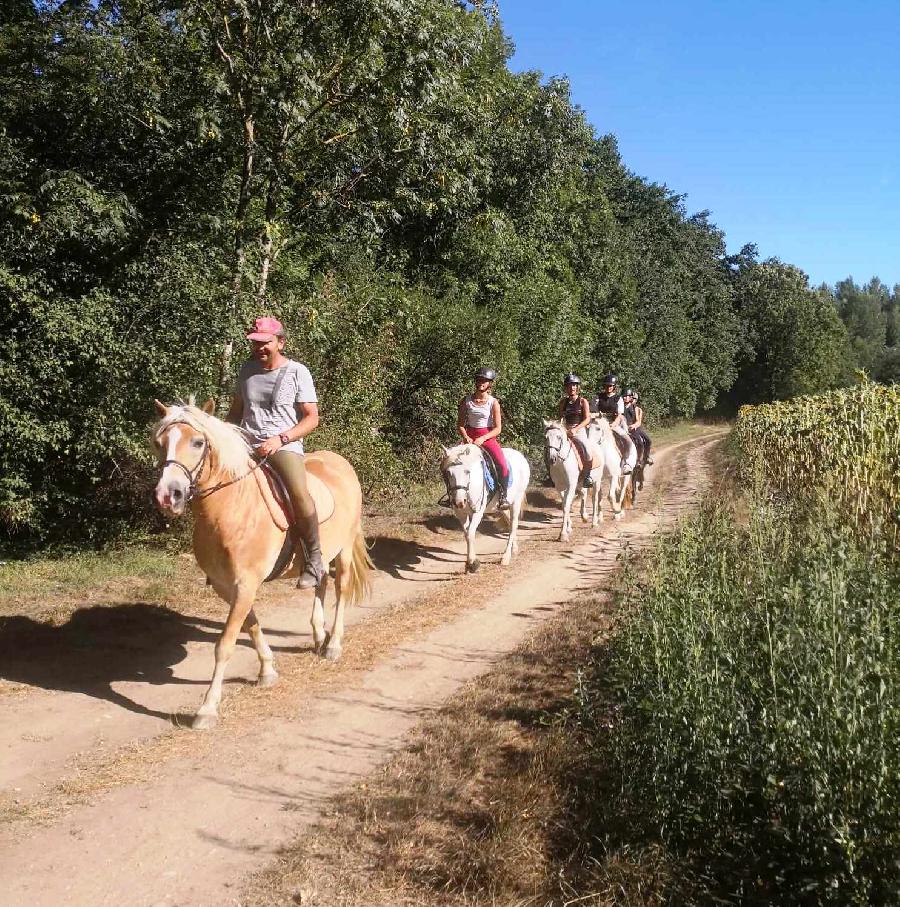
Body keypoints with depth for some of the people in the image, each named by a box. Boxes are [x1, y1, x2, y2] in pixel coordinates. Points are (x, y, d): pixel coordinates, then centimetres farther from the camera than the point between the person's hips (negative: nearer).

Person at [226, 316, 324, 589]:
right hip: (246, 444, 6)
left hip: (285, 446, -6)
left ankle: (314, 559, -19)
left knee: (299, 491, -33)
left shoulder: (297, 372, -1)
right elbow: (236, 411, 23)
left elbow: (312, 418, -3)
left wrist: (280, 439, -16)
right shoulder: (247, 369, 13)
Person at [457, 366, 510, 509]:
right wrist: (466, 437, -12)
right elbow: (460, 424, 7)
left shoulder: (493, 402, -3)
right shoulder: (466, 400, 3)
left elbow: (498, 428, -5)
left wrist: (482, 439, -19)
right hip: (470, 438, 2)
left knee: (503, 466, -25)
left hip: (488, 438, -2)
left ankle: (502, 497, -7)